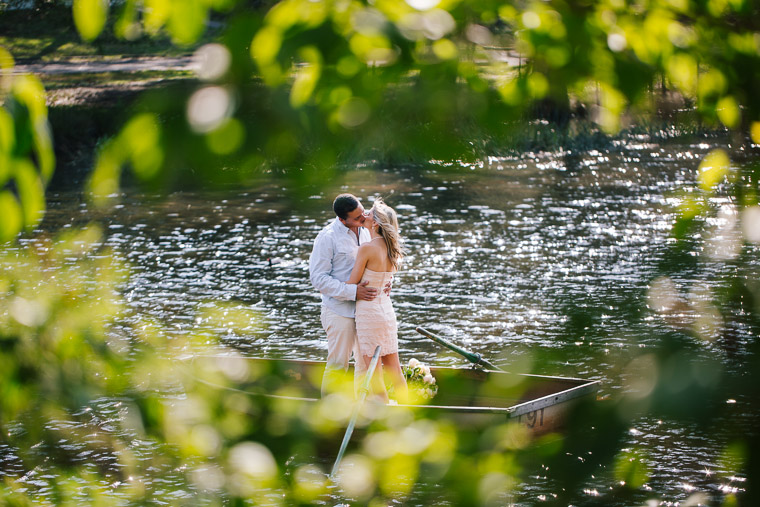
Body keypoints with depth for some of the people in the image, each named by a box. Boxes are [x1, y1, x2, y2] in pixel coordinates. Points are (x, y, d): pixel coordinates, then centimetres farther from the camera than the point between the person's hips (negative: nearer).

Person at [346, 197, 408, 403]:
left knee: (375, 376, 0)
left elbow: (351, 283, -9)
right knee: (395, 372, 14)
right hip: (387, 309, 8)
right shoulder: (391, 250, 6)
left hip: (369, 311, -8)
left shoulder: (367, 248, -16)